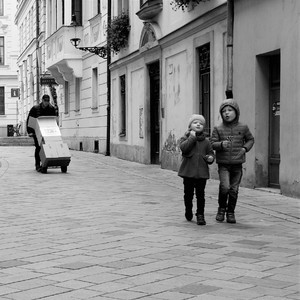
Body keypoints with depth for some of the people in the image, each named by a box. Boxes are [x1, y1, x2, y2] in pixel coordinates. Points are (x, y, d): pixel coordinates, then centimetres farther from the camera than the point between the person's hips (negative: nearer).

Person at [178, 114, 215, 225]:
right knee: (188, 193, 10)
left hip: (202, 172, 1)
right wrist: (192, 137, -16)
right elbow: (183, 147, -18)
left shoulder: (206, 141, 10)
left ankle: (200, 215, 5)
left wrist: (210, 158, -5)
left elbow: (211, 153, 17)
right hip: (188, 171, -1)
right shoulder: (185, 138, 2)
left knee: (200, 195, 0)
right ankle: (188, 211, 32)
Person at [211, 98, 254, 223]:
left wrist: (245, 148, -3)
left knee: (234, 189, 5)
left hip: (237, 164, 2)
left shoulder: (243, 128, 3)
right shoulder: (218, 129, 0)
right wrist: (221, 144, -23)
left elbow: (250, 139, 16)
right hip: (223, 164, -2)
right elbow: (212, 144, -2)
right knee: (225, 187, -17)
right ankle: (222, 208, 7)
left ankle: (230, 213, 21)